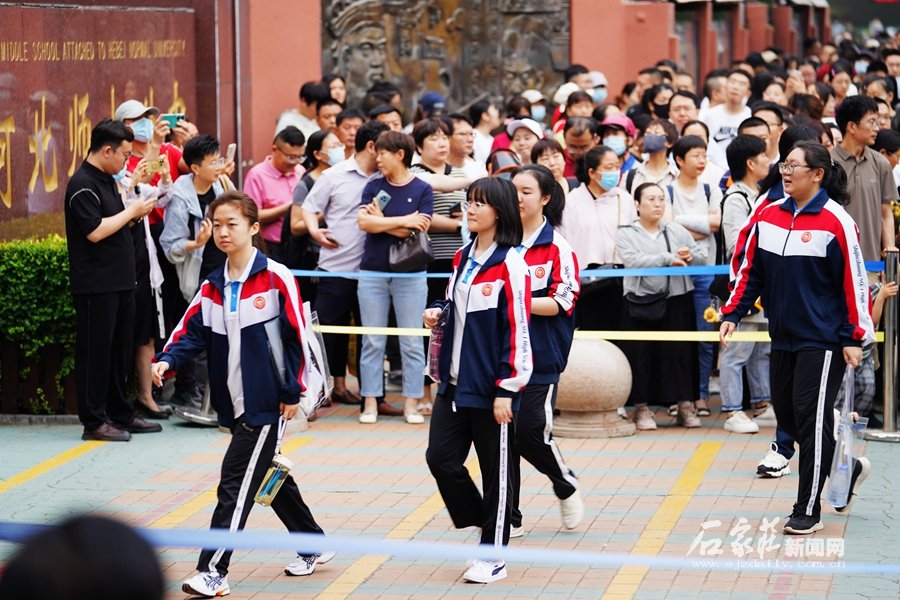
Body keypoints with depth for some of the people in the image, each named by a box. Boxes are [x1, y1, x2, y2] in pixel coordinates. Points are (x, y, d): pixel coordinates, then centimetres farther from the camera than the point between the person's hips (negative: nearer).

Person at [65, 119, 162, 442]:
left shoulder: (106, 181, 16)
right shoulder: (82, 185, -14)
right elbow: (94, 231, -22)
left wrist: (136, 215, 7)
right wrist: (132, 211, -13)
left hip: (120, 282, 10)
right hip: (96, 285, -10)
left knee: (119, 351, 14)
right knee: (96, 352, -5)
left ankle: (120, 414, 21)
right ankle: (94, 421, -1)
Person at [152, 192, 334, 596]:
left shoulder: (275, 279, -10)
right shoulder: (212, 287, 9)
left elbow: (296, 336, -9)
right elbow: (192, 331, 4)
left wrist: (292, 392, -9)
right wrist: (166, 360, -15)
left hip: (267, 403, -7)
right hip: (235, 406, 7)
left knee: (235, 483, -10)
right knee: (269, 477, 18)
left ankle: (213, 571, -10)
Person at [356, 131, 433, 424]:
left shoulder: (422, 190, -1)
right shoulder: (374, 186, 6)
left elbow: (419, 231, -12)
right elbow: (364, 222, -8)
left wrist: (380, 220, -9)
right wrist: (403, 221, -13)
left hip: (409, 275, -2)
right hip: (373, 272, 3)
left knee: (411, 342, 2)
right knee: (372, 341, 5)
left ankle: (411, 403, 6)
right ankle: (370, 402, 9)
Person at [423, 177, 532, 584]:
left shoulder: (509, 264, -13)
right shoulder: (463, 257, 9)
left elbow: (517, 328, -15)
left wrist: (507, 389, -17)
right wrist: (438, 313, 1)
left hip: (490, 387, -7)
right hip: (455, 383, 7)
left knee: (495, 471, 4)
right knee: (440, 458, 5)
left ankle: (492, 558, 13)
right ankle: (481, 523, 25)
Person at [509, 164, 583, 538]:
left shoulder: (558, 248, -5)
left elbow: (561, 302, -11)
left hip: (541, 358, -4)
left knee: (530, 432, -8)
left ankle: (566, 486, 22)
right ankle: (509, 518, 12)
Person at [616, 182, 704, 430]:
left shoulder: (677, 231, 13)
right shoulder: (626, 234, 2)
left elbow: (702, 253, 12)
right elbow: (633, 261, -14)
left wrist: (690, 256, -10)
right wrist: (668, 259, -14)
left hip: (677, 301, 2)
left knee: (680, 351, 1)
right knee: (643, 354, -1)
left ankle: (684, 405, 6)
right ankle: (642, 407, 6)